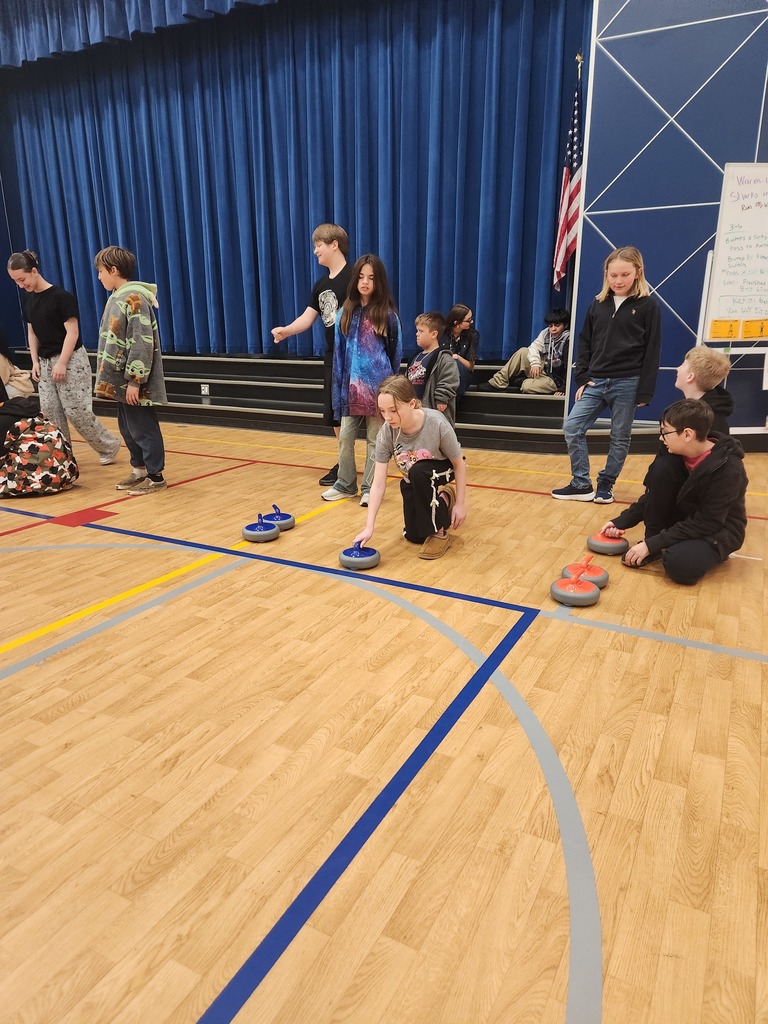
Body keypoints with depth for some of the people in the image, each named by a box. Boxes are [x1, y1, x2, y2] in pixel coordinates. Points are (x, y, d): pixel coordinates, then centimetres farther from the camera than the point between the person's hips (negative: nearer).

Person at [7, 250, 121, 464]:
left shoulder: (61, 296, -14)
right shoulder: (27, 300, 8)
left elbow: (72, 332, -16)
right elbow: (32, 333, 14)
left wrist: (62, 363, -18)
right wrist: (35, 362, 5)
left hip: (70, 360, -7)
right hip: (45, 362, 7)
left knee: (76, 411, -7)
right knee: (49, 411, 3)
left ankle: (109, 446, 10)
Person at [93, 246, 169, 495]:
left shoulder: (134, 298, -15)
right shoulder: (116, 297, 14)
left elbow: (141, 344, -21)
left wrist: (134, 381, -22)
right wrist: (119, 379, 18)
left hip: (134, 382, -9)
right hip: (120, 380, 9)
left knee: (143, 429, -1)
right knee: (128, 429, 15)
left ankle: (155, 477, 8)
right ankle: (139, 470, 26)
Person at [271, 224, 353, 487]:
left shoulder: (352, 277, -10)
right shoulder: (321, 284, 15)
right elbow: (307, 317, 10)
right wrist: (286, 330, -8)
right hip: (332, 357, 8)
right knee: (334, 415, 12)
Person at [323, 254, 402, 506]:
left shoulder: (387, 314, -3)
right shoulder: (345, 313, 6)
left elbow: (395, 353, 2)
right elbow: (339, 352, 8)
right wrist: (340, 386, 4)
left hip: (376, 387, -3)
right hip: (351, 387, 3)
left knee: (374, 439, 7)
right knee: (345, 437, 8)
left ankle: (370, 488, 18)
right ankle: (345, 484, 23)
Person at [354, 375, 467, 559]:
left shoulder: (437, 424, -36)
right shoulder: (386, 433, -28)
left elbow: (459, 465, -21)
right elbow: (378, 484, -25)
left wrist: (460, 504, -16)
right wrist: (369, 527, -30)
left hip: (443, 472, -4)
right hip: (413, 482, 4)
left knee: (418, 472, -38)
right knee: (414, 536, 4)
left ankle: (439, 533, -18)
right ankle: (443, 500, 32)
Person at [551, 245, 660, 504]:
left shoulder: (647, 305, -3)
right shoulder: (599, 303, 8)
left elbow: (652, 351, -5)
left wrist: (644, 391, -10)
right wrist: (582, 378, 1)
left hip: (627, 383, -4)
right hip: (596, 381, 4)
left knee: (620, 438, 6)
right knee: (572, 428, -3)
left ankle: (605, 485, 20)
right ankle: (581, 485, 6)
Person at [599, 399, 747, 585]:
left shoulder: (728, 469, -28)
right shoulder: (675, 454, -10)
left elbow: (706, 524, -28)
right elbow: (653, 495, 2)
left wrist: (652, 544, -29)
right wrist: (621, 522, -9)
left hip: (718, 529, -5)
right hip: (683, 519, 5)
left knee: (680, 565, -36)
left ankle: (711, 551, 0)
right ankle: (654, 546, -10)